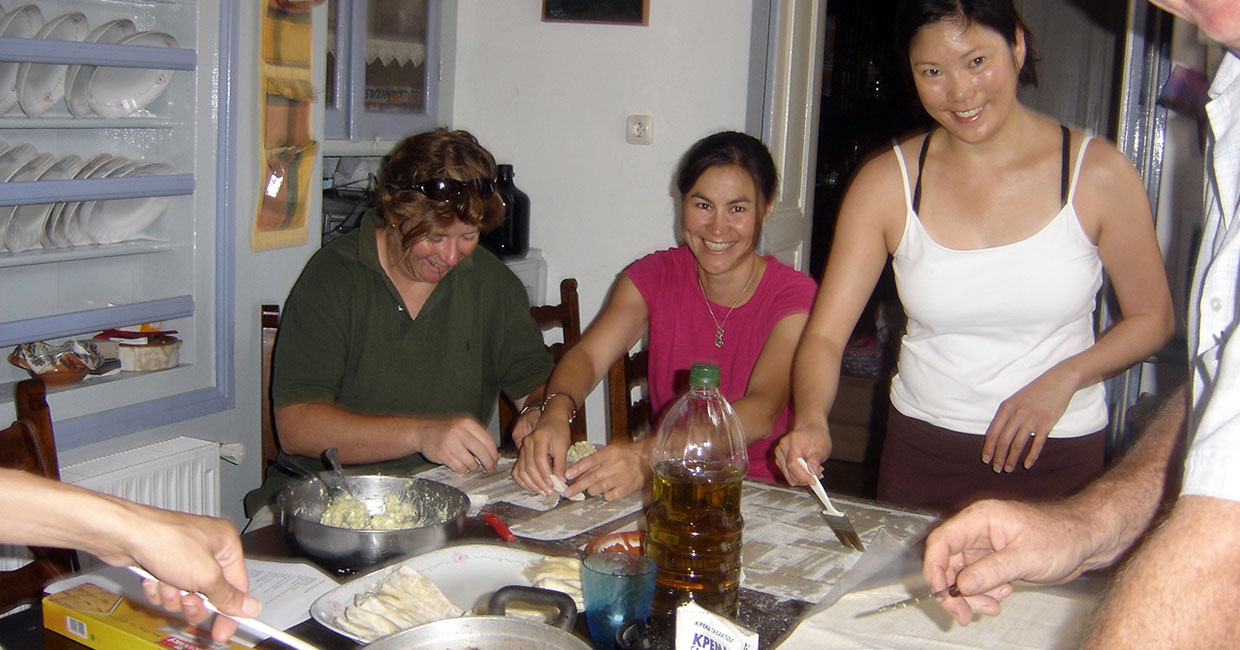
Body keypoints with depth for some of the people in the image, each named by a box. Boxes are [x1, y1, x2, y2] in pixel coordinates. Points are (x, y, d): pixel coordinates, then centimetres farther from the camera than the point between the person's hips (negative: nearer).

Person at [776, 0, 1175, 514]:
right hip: (920, 455, 1)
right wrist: (810, 421, -28)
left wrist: (1064, 377, -16)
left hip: (1057, 457, -1)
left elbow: (1152, 318, 2)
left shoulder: (1098, 174, -9)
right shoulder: (887, 183, -6)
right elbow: (824, 334, -9)